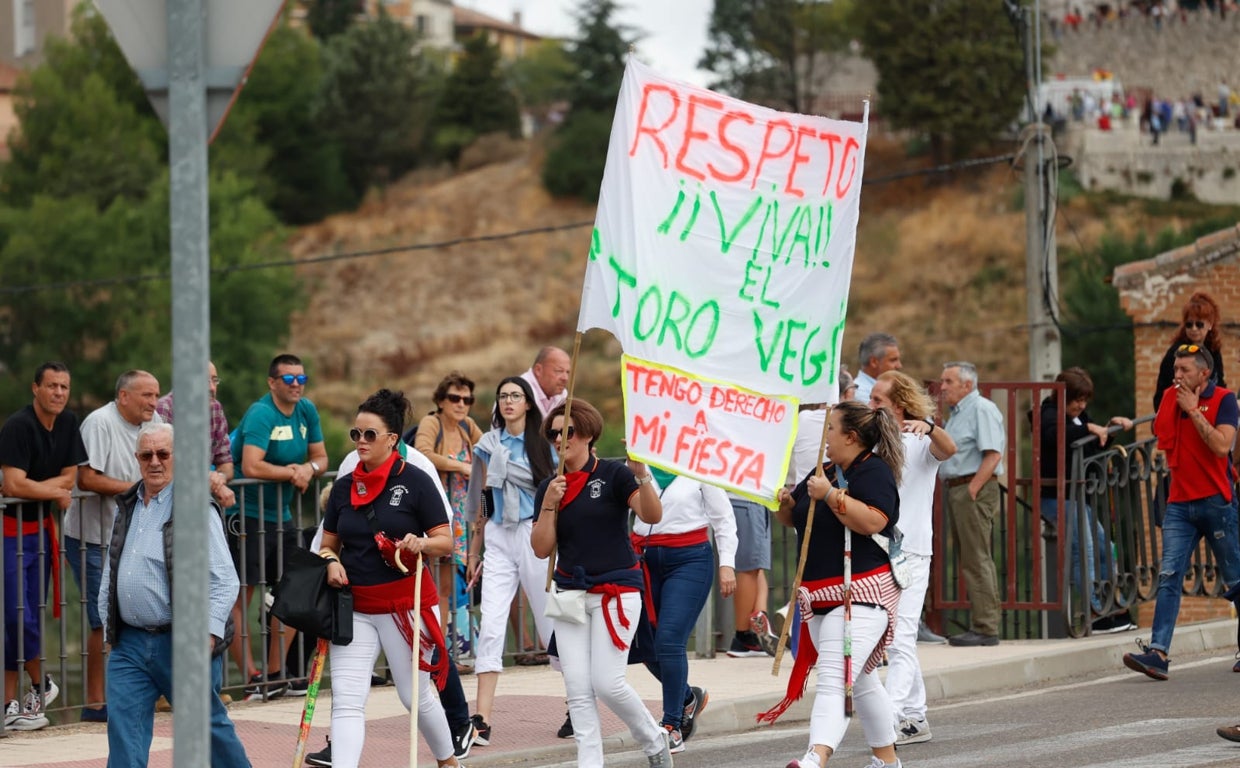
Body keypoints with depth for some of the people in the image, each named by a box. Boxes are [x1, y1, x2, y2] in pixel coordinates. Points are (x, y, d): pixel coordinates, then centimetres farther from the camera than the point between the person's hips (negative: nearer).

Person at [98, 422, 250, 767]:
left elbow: (224, 581, -13)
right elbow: (111, 572, 22)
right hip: (130, 642, 6)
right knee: (124, 726, -3)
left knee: (208, 725, 8)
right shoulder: (127, 507, 12)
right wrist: (107, 621, 16)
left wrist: (210, 633, -21)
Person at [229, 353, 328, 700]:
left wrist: (309, 468, -8)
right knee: (240, 595, -7)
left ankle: (274, 675, 20)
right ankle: (251, 678, -6)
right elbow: (251, 466, -28)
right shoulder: (261, 414, -17)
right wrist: (292, 473, -15)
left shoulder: (306, 411, 8)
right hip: (247, 515, -9)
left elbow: (321, 458, 15)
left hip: (281, 515, 9)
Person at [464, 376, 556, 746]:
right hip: (498, 538, 2)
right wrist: (474, 550, 14)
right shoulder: (489, 445, 8)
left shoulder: (544, 445, 2)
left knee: (551, 625, 5)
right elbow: (482, 500, 13)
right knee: (490, 627, -9)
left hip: (535, 535, -2)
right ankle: (482, 721, -13)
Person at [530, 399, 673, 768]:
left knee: (607, 682, -11)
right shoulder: (550, 487, 8)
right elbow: (542, 549, 4)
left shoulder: (613, 475, -5)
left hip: (616, 592, -5)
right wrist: (549, 504, -10)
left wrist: (642, 475, -33)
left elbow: (652, 516, -18)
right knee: (578, 689, -3)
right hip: (570, 593, 5)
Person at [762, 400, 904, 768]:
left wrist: (831, 495, -25)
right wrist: (783, 502, 3)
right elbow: (792, 517, 25)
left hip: (860, 596, -10)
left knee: (833, 681, -24)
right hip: (821, 598, 10)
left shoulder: (873, 471, -10)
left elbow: (872, 521, -25)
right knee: (860, 681, 20)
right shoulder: (825, 472, 18)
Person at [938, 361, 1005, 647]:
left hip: (975, 490, -10)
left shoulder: (982, 410, -10)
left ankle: (985, 628, -11)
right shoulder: (957, 413, 21)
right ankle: (982, 625, 12)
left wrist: (972, 490, -21)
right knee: (970, 560, 10)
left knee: (976, 561, -11)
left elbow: (993, 454, -18)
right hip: (956, 490, 10)